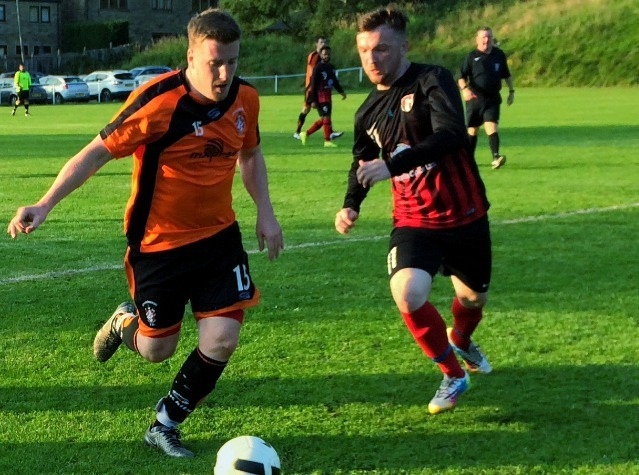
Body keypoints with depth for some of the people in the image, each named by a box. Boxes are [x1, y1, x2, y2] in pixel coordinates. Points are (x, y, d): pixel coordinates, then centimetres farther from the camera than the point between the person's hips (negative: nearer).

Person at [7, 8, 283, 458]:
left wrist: (265, 212, 4)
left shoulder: (246, 99, -6)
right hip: (159, 241, -4)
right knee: (156, 350, 8)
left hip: (219, 236, 4)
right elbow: (97, 152, -16)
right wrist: (45, 205, -22)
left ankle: (165, 426, 15)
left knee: (221, 341, -9)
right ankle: (125, 321, 46)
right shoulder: (158, 102, -23)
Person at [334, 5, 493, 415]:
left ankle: (460, 340, 55)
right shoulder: (369, 111, 3)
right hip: (414, 221, 2)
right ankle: (453, 376, 1)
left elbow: (451, 134, -32)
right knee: (408, 293, -24)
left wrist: (393, 165, -41)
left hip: (465, 215, -2)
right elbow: (363, 162, 20)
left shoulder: (432, 81, -14)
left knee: (474, 296, 16)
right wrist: (351, 205, 1)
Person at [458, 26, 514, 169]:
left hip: (493, 98, 1)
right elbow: (461, 76, -5)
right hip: (474, 98, -1)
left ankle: (495, 157, -28)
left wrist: (511, 90, 18)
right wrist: (464, 88, -23)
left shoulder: (499, 54, 7)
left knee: (491, 126, -18)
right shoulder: (471, 56, -3)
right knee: (472, 129, 9)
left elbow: (506, 75, 20)